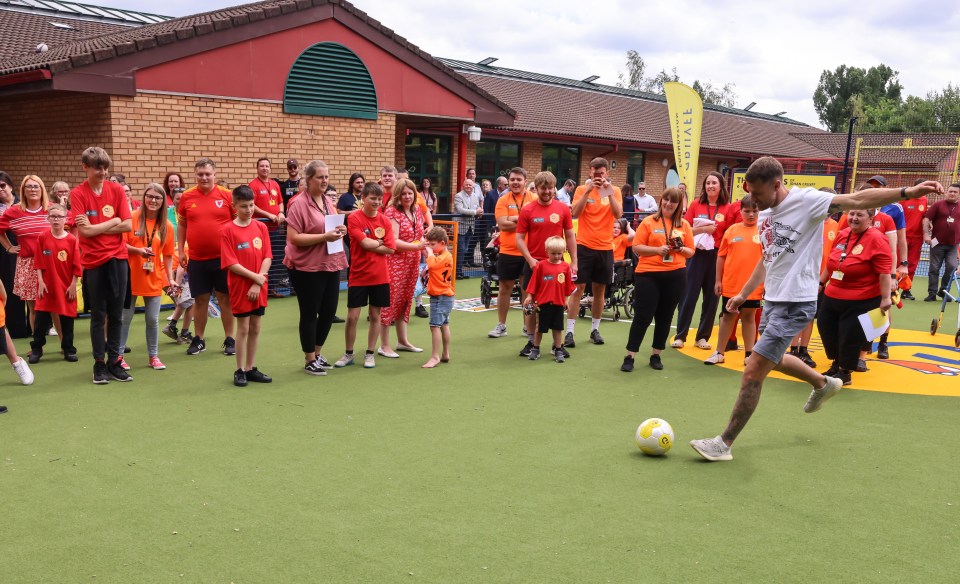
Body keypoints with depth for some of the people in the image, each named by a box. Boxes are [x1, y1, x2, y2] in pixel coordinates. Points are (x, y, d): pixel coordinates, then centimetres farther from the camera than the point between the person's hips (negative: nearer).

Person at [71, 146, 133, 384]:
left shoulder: (117, 190, 2)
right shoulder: (78, 193, -4)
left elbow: (127, 226, -4)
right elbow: (85, 230, -12)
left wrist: (95, 228, -8)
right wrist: (113, 222, -6)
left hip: (117, 259, 2)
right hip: (93, 260, -2)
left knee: (116, 314, 7)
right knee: (98, 315, 6)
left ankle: (114, 361, 16)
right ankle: (99, 364, 15)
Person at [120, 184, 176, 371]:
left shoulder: (167, 226, 2)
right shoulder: (132, 218, -6)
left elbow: (168, 256, 6)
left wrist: (170, 278, 0)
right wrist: (138, 250, -22)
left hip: (154, 279, 2)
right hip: (131, 277, -2)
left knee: (153, 319, 8)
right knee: (125, 318, 7)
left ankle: (153, 356, 21)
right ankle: (119, 355, 19)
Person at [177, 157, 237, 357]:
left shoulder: (227, 195, -2)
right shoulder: (187, 196, 3)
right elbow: (181, 224, 11)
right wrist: (181, 250, 7)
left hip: (223, 257, -2)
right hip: (197, 259, 2)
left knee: (226, 298, 6)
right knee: (200, 299, 10)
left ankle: (230, 339, 15)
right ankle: (199, 340, 21)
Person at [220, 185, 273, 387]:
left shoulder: (261, 227, 3)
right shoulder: (227, 230, -8)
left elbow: (267, 257, 0)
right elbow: (231, 264, -13)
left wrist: (258, 283, -11)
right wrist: (255, 277, -15)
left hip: (259, 287, 4)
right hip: (240, 286, -4)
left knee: (255, 328, 9)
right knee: (243, 328, 2)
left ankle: (251, 368, 19)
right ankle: (240, 370, 12)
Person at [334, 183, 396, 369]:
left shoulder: (385, 221, 2)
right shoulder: (354, 219, -9)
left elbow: (390, 249, -5)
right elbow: (365, 243, -19)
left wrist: (371, 244, -11)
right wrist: (380, 242, -3)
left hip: (380, 277, 3)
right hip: (358, 276, -3)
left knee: (375, 315, 9)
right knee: (352, 317, 2)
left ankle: (369, 353, 21)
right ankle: (348, 354, 18)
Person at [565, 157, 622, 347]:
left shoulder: (615, 191, 4)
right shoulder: (582, 189, 0)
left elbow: (618, 214, -10)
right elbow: (575, 213, -14)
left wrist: (609, 192, -19)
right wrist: (588, 191, -20)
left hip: (605, 248, 2)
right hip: (584, 246, -2)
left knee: (600, 289, 9)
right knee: (578, 288, -4)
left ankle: (595, 329, 21)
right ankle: (569, 331, -1)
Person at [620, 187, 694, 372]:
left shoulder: (684, 225, 7)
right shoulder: (649, 222, -1)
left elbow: (691, 252, 10)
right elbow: (636, 247, -4)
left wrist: (680, 249, -12)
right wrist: (657, 249, -17)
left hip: (675, 276, 3)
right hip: (648, 275, -3)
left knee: (665, 317, 10)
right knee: (642, 316, -3)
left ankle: (656, 355, 23)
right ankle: (629, 357, 5)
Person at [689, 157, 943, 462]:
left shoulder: (805, 200, -15)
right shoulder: (766, 214, 9)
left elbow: (857, 200, -24)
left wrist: (907, 192, -36)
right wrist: (744, 293, 22)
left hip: (795, 303, -9)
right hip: (772, 299, 9)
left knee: (753, 372, -10)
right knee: (773, 359, 28)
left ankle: (724, 444, -1)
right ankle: (823, 383, 53)